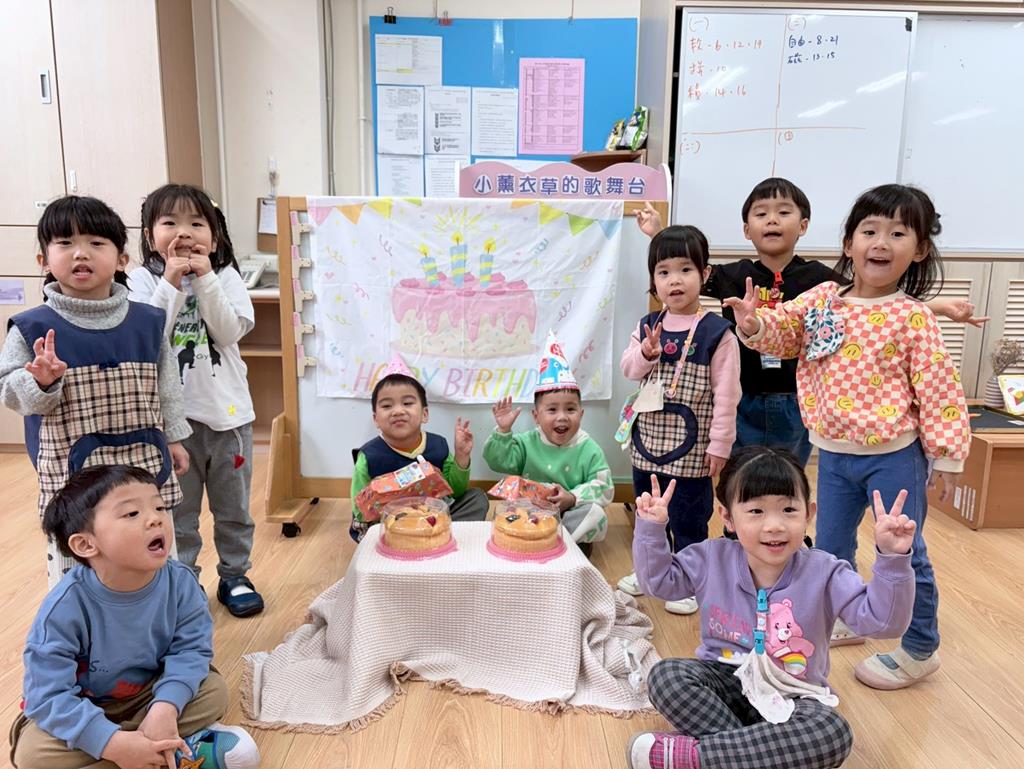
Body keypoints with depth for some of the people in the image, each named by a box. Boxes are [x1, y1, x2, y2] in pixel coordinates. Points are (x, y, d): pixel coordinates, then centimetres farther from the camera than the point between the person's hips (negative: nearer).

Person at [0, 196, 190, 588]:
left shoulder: (147, 321, 1)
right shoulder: (32, 328, -7)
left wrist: (173, 437, 12)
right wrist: (42, 383, -25)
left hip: (146, 466, 3)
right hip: (71, 472, -2)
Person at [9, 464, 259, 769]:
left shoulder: (181, 583, -22)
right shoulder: (65, 607, -30)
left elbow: (191, 648, -17)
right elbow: (49, 696, -28)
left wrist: (165, 707, -34)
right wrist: (114, 743, -37)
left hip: (151, 693, 2)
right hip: (85, 706, -2)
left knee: (214, 691, -17)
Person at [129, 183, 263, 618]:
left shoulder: (225, 276, -1)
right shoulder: (142, 281, -3)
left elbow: (230, 333, -13)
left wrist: (205, 279, -18)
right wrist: (171, 282, -18)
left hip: (227, 408, 1)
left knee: (234, 505, 15)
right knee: (177, 509, 13)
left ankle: (234, 576, 32)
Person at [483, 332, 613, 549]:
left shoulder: (589, 449, -4)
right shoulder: (527, 443, 2)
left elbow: (603, 488, -6)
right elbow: (498, 461, -6)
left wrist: (573, 498, -21)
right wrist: (503, 432, -18)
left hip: (572, 514, -1)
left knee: (596, 515, -28)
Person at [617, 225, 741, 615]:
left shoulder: (717, 332, -12)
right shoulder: (647, 326, 3)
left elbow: (726, 393, -12)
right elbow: (628, 368, 6)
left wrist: (720, 443, -12)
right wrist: (645, 353, -15)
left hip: (691, 445, -5)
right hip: (648, 439, 6)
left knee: (688, 518, 8)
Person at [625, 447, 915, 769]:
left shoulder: (824, 573, -11)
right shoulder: (711, 559, -5)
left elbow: (882, 621, -16)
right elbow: (659, 580, 6)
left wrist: (892, 559, -30)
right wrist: (650, 528, -8)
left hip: (794, 696, -1)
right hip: (725, 681, 1)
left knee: (834, 735, -33)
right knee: (665, 675, -25)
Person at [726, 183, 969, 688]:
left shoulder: (912, 317, -12)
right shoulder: (820, 300, -1)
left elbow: (938, 388, -10)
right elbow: (779, 333, 7)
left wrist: (947, 453, -8)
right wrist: (753, 323, -15)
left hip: (894, 456, -4)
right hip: (834, 454, 5)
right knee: (830, 548, 18)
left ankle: (920, 650, 27)